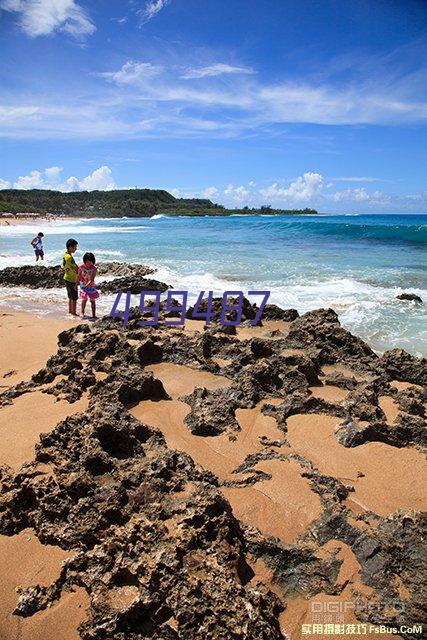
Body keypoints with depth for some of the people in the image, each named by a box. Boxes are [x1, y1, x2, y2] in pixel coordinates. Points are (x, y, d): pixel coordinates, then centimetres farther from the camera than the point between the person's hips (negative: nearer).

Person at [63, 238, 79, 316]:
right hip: (72, 280, -10)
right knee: (74, 298, -1)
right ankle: (74, 313, 6)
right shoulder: (69, 257, -23)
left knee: (70, 297, 19)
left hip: (67, 279, 10)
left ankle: (70, 311, 29)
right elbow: (76, 269, -20)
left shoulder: (65, 255, 7)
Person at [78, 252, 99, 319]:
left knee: (92, 300, 4)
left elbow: (92, 279, -20)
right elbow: (79, 277, -3)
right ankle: (82, 312, 22)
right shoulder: (81, 267, -12)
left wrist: (87, 285, -33)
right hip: (83, 286, 0)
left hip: (91, 286, 0)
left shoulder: (94, 268, -15)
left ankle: (94, 315, 10)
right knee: (84, 299, 1)